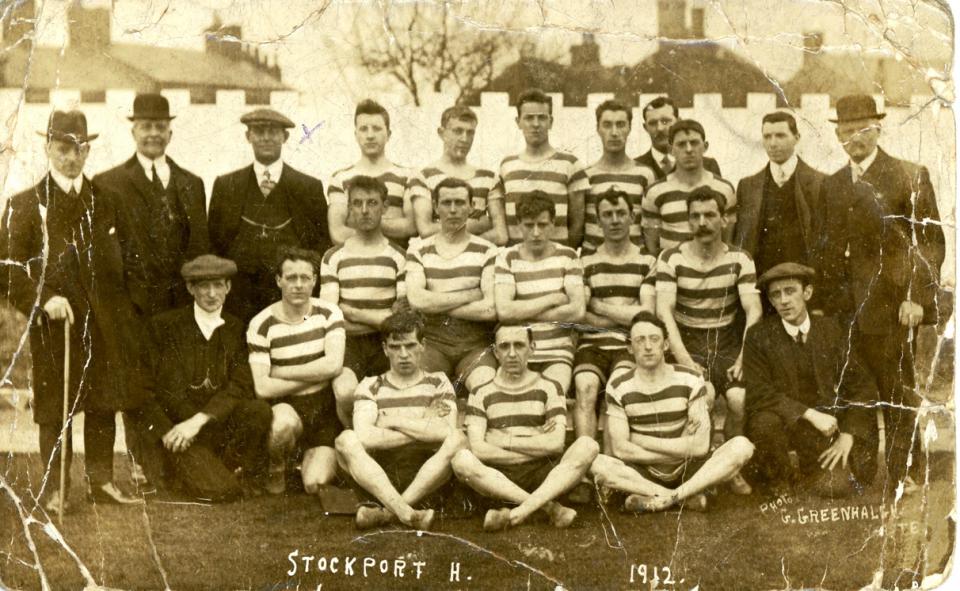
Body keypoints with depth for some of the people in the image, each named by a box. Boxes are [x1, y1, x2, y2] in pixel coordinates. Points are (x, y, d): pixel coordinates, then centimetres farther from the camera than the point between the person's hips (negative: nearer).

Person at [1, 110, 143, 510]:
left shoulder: (102, 201, 11)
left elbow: (118, 264, 14)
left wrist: (125, 319, 6)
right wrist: (43, 299, -20)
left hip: (103, 324, 4)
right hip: (54, 325, -4)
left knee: (104, 403, 9)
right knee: (55, 410, 3)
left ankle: (102, 481, 21)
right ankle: (54, 489, 13)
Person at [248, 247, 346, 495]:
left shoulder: (328, 313, -2)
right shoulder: (261, 325, -8)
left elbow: (333, 364, -18)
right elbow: (261, 388, -15)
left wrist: (279, 372, -13)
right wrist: (316, 375, -11)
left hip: (323, 408, 1)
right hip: (286, 406, -1)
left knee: (316, 484, -16)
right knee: (285, 423, -39)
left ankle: (312, 459, 22)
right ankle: (276, 468, -3)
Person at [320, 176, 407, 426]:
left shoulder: (398, 257, 9)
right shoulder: (334, 257, 8)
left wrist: (353, 312, -7)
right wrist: (380, 316, -6)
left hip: (386, 342, 1)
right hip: (348, 342, -1)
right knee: (345, 391, -31)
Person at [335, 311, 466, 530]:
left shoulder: (438, 383, 13)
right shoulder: (371, 386, 12)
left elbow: (446, 431, -8)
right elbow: (365, 436, -9)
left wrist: (394, 421, -3)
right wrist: (424, 428, -5)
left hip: (425, 478, 0)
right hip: (379, 475, 0)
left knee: (457, 439, -27)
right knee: (347, 439, -26)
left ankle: (386, 512, -31)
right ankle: (406, 512, -41)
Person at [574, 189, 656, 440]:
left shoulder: (647, 262, 13)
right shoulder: (586, 263, 15)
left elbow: (646, 314, 1)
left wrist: (598, 306, 2)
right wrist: (627, 316, -1)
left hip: (630, 345, -1)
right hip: (592, 343, 1)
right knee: (586, 388, -30)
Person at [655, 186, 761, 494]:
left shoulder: (739, 259, 4)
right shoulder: (671, 258, -1)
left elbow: (754, 311, -5)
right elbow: (664, 311, -12)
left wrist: (745, 355, -20)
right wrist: (684, 359, -24)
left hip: (728, 344, 1)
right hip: (687, 343, -1)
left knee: (741, 399, -27)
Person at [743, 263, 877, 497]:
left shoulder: (830, 329, 2)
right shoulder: (759, 335, -6)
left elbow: (862, 385, 3)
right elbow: (759, 392, -15)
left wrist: (848, 435, -8)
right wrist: (810, 414, -24)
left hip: (825, 426, 2)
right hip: (782, 421, -2)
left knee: (836, 486, -18)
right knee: (765, 423, -35)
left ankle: (809, 467, 18)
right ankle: (778, 479, -4)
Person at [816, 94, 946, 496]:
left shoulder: (910, 176, -1)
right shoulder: (833, 185, 14)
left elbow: (931, 241, -4)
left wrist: (917, 296, -11)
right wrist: (829, 300, 7)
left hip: (895, 302, -4)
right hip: (851, 307, 4)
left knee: (898, 392, 0)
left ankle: (901, 474, 9)